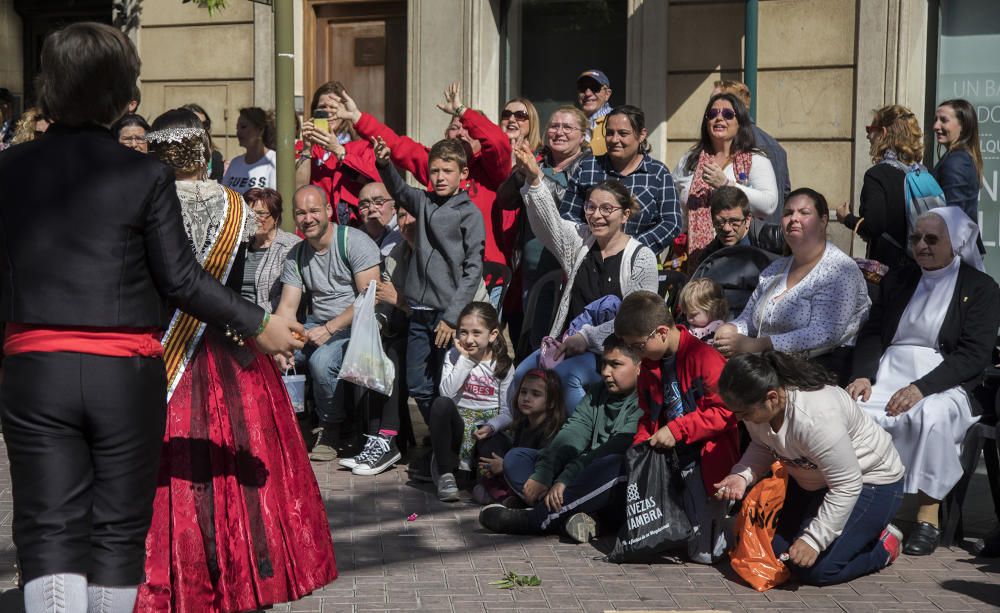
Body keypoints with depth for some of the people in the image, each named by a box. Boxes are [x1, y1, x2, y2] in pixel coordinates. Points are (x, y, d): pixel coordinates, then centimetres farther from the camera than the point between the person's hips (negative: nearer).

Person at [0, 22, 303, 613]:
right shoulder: (146, 175, -7)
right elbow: (180, 279, -6)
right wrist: (259, 325, 4)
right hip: (126, 371, -1)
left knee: (49, 531, 4)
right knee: (119, 528, 13)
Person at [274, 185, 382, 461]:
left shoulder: (355, 242, -11)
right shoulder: (296, 256, 9)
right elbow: (287, 306, 3)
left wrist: (329, 329, -24)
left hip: (354, 325, -6)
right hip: (317, 325, 6)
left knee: (321, 360, -34)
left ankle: (330, 430, -10)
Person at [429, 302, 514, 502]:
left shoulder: (503, 365, 2)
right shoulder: (454, 356, 5)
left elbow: (508, 411, -2)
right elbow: (446, 393, -13)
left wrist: (491, 427, -22)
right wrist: (465, 360, -13)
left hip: (487, 430, -1)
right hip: (458, 424, 1)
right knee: (441, 404, -32)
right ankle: (445, 473, -24)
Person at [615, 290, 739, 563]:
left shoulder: (705, 358, -15)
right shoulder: (650, 366, 11)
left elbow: (725, 411, -20)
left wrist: (676, 430, -20)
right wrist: (639, 447, 3)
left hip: (703, 461, -7)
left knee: (703, 551, -8)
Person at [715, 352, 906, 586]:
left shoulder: (816, 418, -40)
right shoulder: (756, 405, -16)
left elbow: (847, 487, -31)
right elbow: (762, 448, 2)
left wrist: (813, 540, -28)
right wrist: (742, 476, -19)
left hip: (869, 481, -8)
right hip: (814, 481, 8)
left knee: (814, 570, -16)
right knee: (775, 548, 4)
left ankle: (884, 544, 9)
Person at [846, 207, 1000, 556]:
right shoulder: (898, 281, 23)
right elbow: (872, 333, 16)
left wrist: (920, 387, -18)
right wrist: (863, 375, -5)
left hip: (943, 385, -4)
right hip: (888, 376, 4)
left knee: (930, 417, -39)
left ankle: (928, 516, -28)